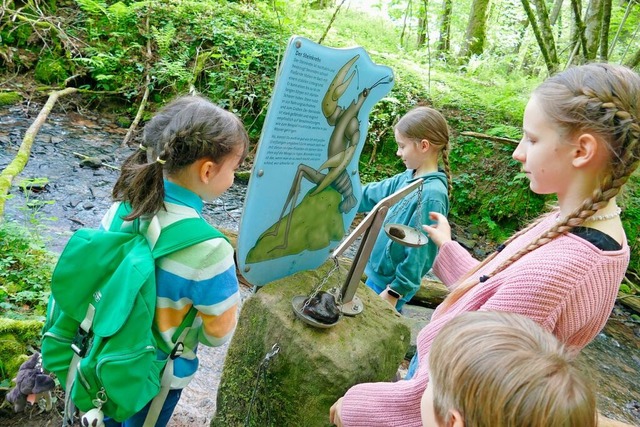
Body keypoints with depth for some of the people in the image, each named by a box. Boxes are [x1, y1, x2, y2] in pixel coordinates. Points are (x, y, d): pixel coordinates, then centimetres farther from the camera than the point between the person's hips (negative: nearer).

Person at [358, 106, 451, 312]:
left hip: (392, 281, -8)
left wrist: (396, 291, -16)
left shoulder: (432, 194, -24)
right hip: (378, 272, 8)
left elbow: (419, 249, -22)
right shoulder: (407, 179, 0)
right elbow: (369, 195, 11)